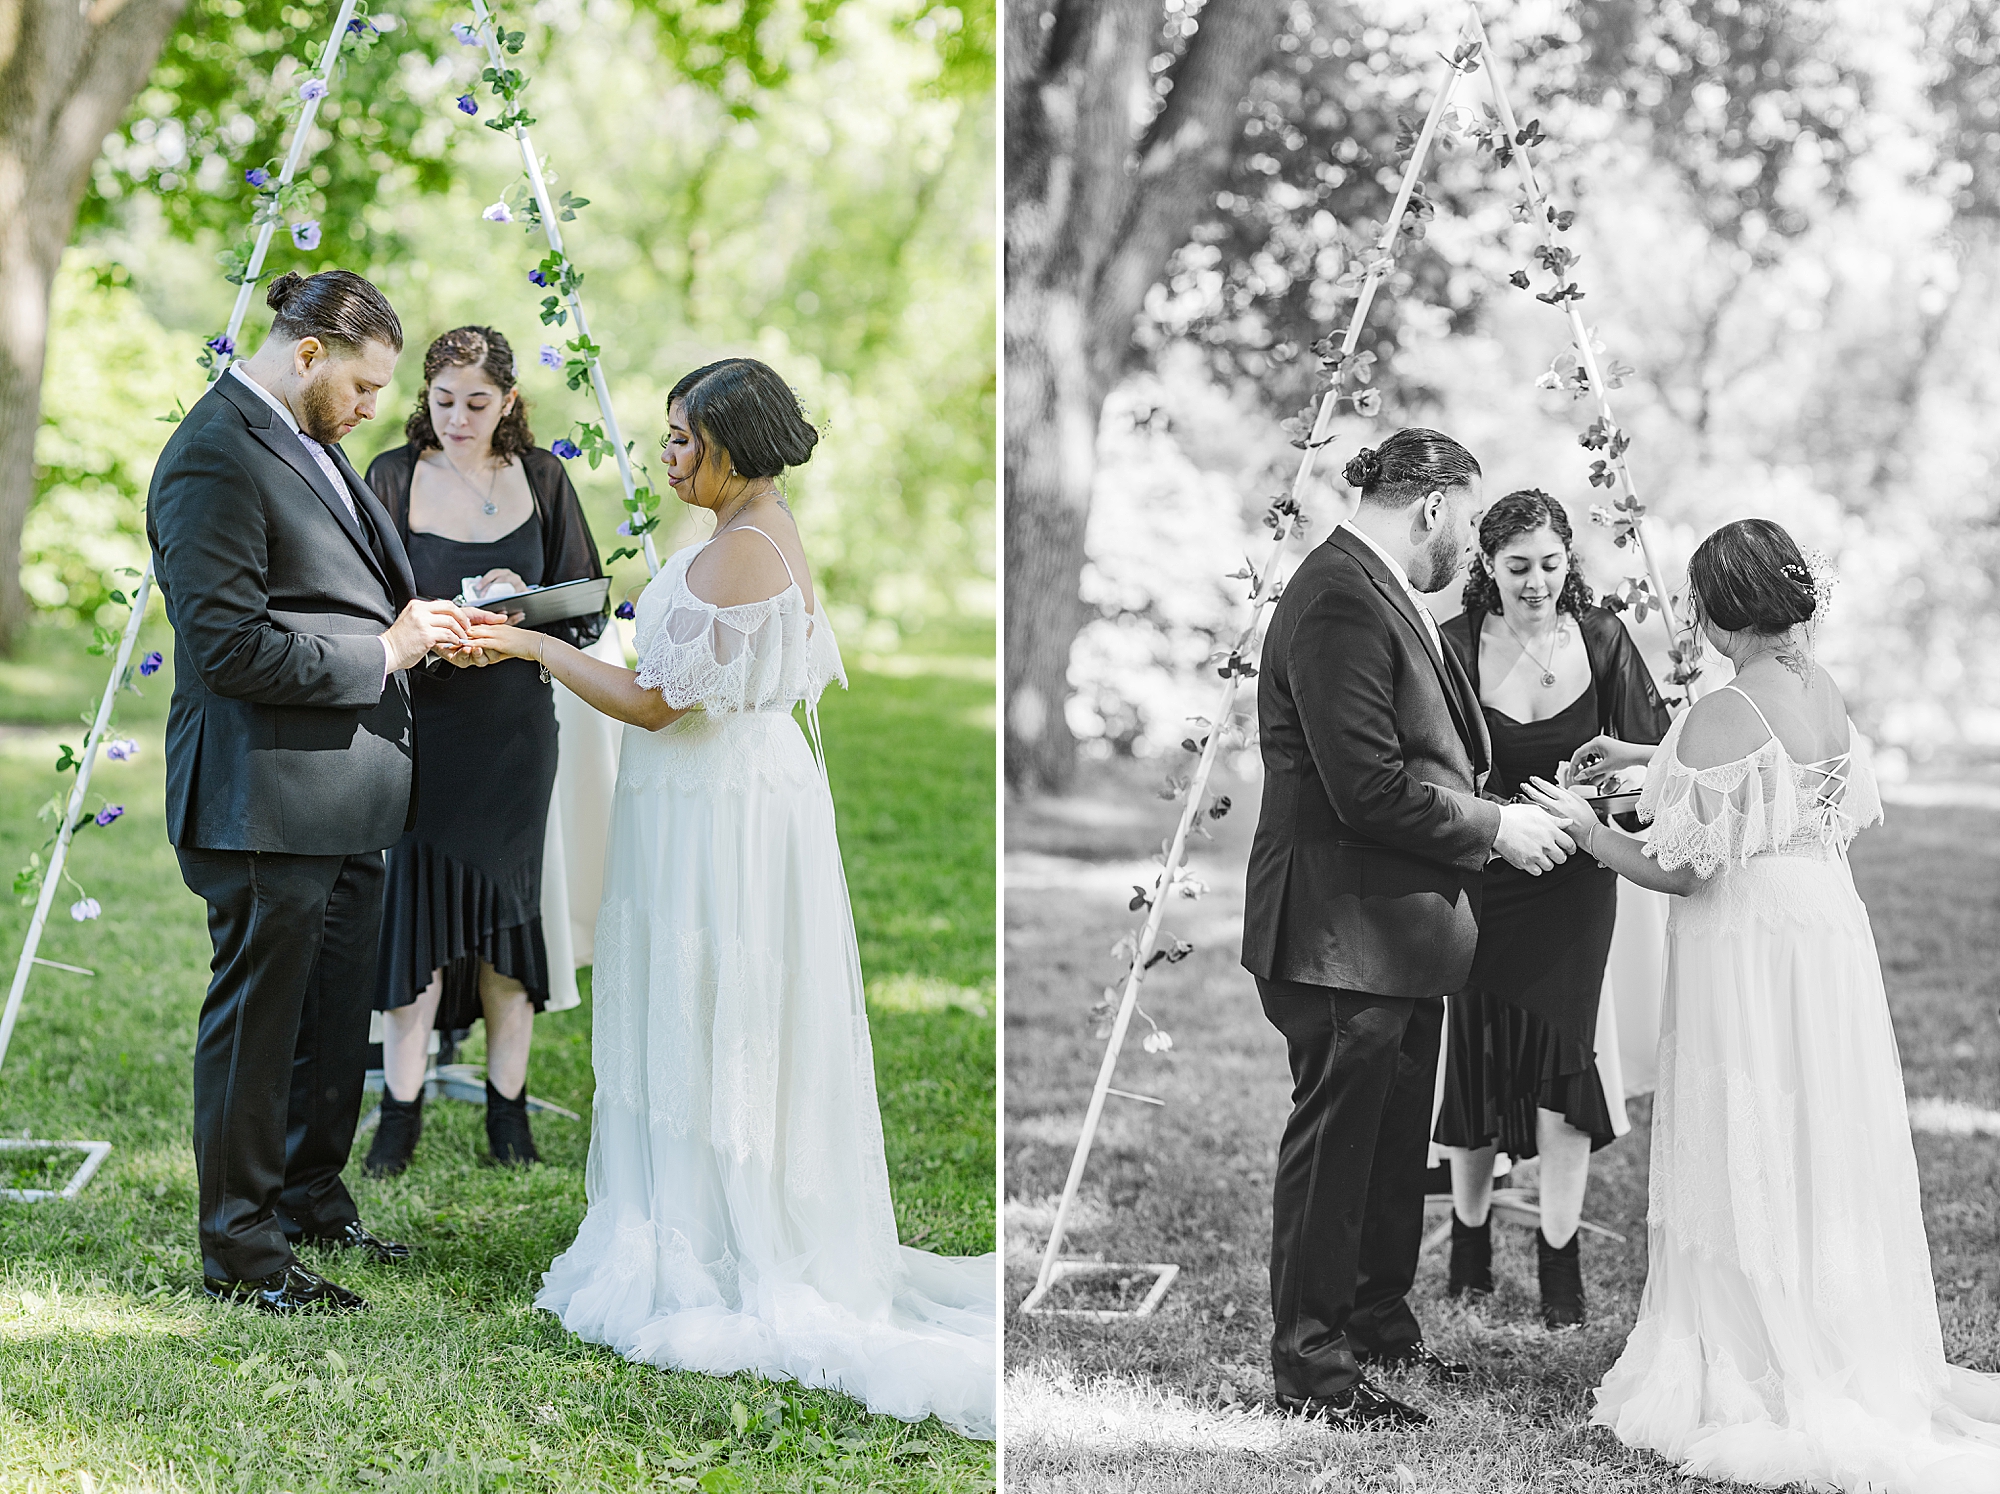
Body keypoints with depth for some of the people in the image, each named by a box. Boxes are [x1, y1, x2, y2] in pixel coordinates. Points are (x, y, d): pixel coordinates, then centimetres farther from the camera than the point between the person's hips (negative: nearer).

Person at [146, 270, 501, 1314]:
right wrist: (384, 650, -16)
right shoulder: (216, 457, -17)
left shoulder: (306, 441, 14)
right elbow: (229, 647, -23)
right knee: (258, 1019, 0)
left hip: (343, 795, 10)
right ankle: (240, 1250, 10)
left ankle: (310, 1200, 34)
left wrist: (418, 624, 6)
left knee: (336, 1012, 19)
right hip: (265, 795, -10)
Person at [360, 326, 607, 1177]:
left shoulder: (540, 478, 4)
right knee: (415, 906, -2)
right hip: (419, 721, -2)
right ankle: (402, 1109, 9)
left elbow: (583, 600, 5)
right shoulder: (393, 478, -1)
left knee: (505, 905, 7)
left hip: (513, 724, 2)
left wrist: (525, 604, -16)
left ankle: (508, 1107, 19)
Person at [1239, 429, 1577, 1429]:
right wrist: (1497, 828, -15)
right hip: (1343, 931, -11)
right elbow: (1370, 788, -25)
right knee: (1334, 1147, 0)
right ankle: (1312, 1366, 10)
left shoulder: (1379, 594, 12)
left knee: (1395, 1140, 20)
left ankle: (1380, 1322, 35)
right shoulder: (1340, 598, -21)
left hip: (1399, 929, 11)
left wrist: (1503, 800, 7)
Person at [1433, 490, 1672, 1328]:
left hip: (1574, 884, 1)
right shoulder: (1454, 649, -9)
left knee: (1561, 1054, -4)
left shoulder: (1602, 641, -2)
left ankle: (1559, 1260, 6)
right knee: (1476, 1057, 9)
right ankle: (1469, 1244, 28)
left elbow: (1649, 750, 5)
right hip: (1482, 876, -1)